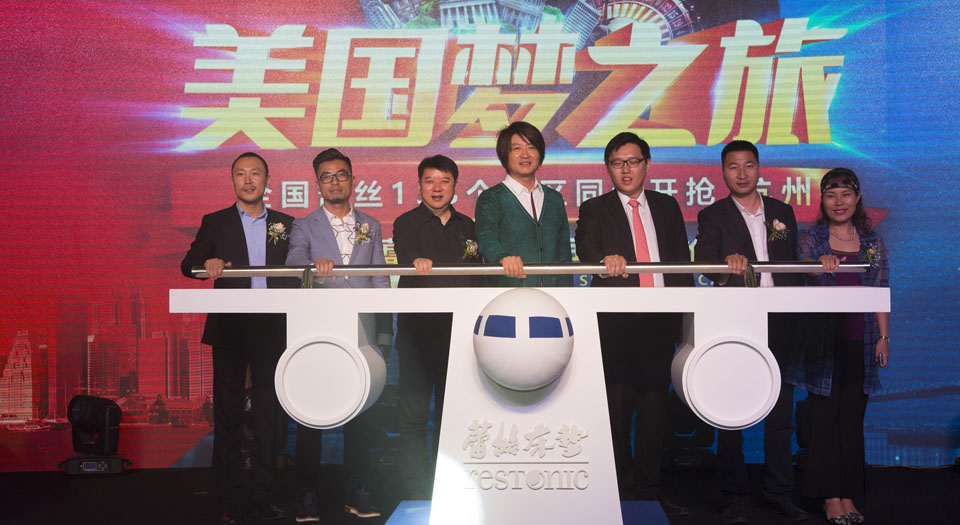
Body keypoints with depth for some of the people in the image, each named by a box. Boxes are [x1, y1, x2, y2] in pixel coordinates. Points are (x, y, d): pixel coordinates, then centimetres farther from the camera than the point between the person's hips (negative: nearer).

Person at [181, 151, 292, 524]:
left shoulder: (285, 224, 12)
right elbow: (188, 265, 4)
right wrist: (207, 264, -17)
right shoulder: (215, 223, 8)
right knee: (228, 414, 2)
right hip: (230, 329, -1)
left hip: (271, 329, 1)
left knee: (269, 413, 5)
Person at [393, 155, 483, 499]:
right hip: (417, 328, -3)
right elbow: (405, 256, -15)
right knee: (414, 413, -4)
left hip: (458, 329, 4)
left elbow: (476, 276, 15)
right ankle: (415, 493, 2)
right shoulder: (407, 223, 5)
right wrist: (418, 261, -39)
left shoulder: (467, 226, 16)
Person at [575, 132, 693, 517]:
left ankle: (650, 489, 18)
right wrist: (605, 259, -34)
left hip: (660, 322, 3)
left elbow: (682, 261, 14)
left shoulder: (667, 207, 16)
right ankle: (623, 490, 11)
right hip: (614, 322, -2)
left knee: (654, 406, 7)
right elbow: (585, 247, -11)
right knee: (616, 409, -1)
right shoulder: (594, 209, 8)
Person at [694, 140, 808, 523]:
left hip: (779, 326, 3)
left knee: (780, 415, 8)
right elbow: (703, 264, -12)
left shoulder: (782, 212, 14)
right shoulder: (713, 216, 3)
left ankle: (779, 493, 20)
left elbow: (794, 266, 16)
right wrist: (727, 261, -34)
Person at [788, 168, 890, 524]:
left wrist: (884, 337, 3)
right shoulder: (810, 239, 4)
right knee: (825, 418, -1)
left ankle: (848, 495, 14)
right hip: (823, 343, -2)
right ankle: (830, 496, 7)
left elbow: (880, 293, 10)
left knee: (852, 419, 5)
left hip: (860, 343, 2)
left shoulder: (872, 241, 10)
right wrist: (822, 261, -33)